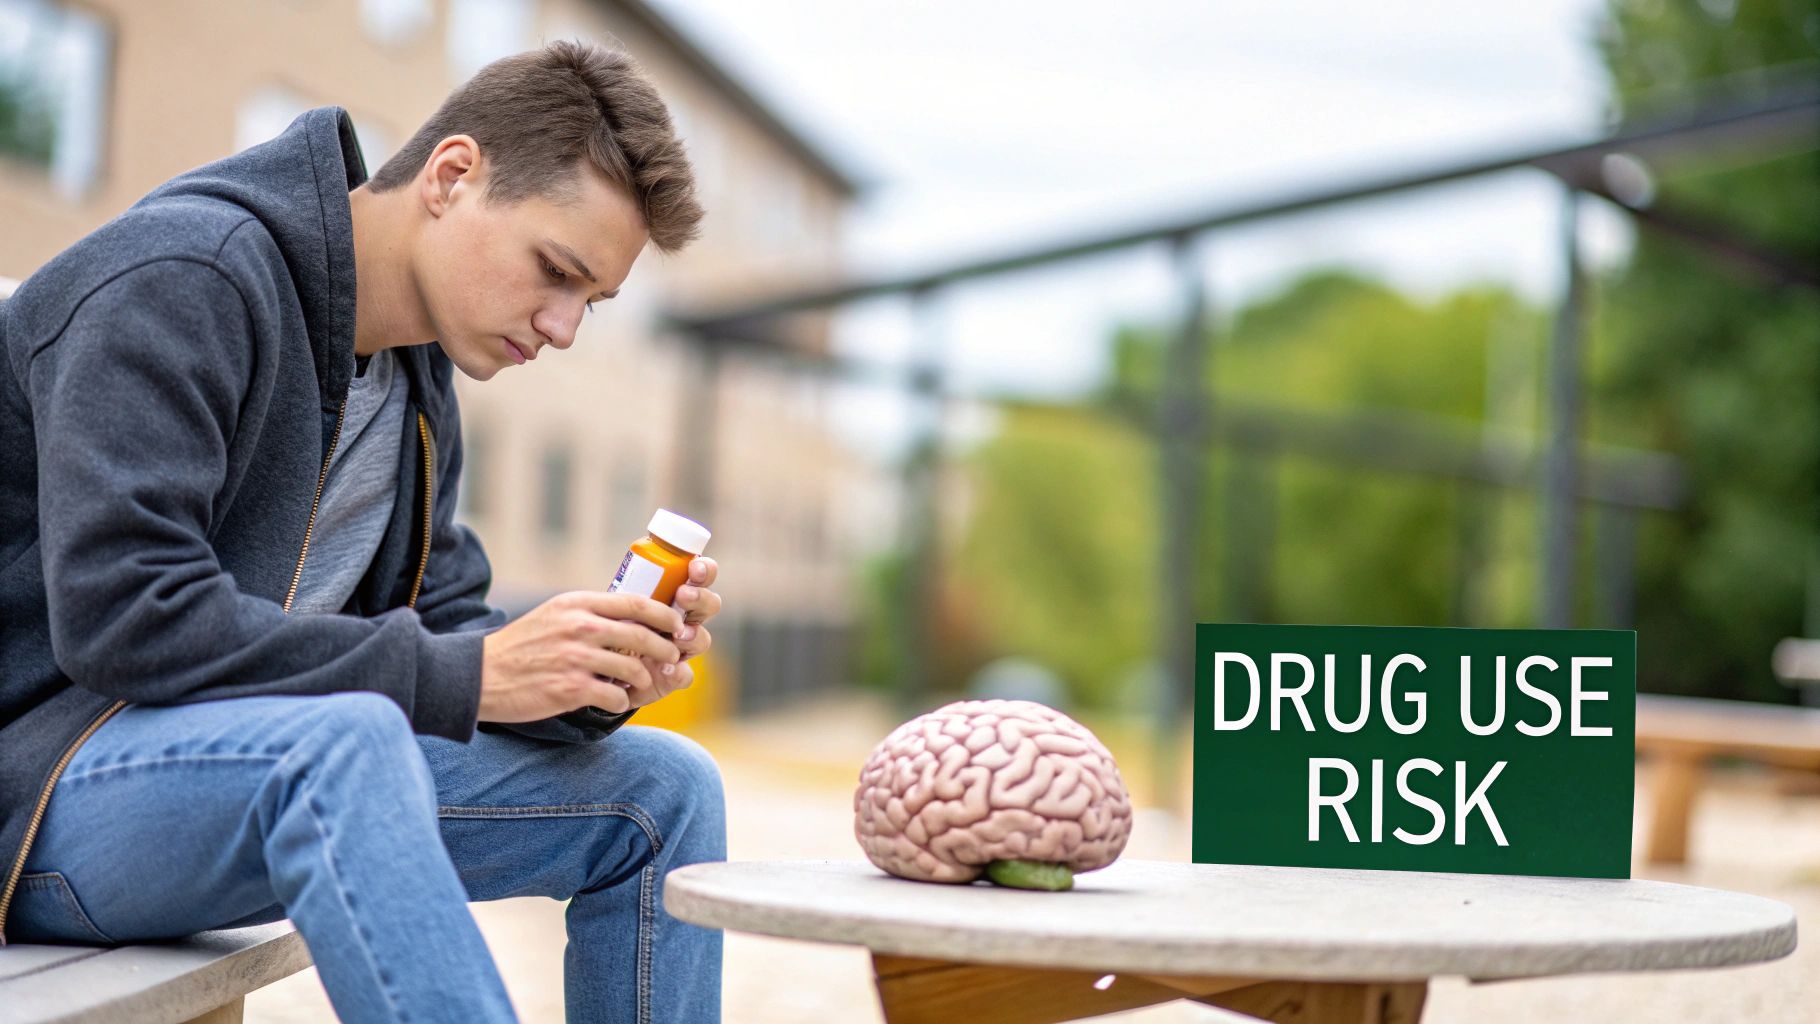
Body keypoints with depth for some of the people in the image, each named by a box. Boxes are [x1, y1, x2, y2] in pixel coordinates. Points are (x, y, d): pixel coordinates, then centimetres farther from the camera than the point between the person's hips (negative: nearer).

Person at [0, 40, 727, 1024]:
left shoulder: (418, 376, 11)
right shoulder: (179, 275, -17)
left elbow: (436, 627, 10)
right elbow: (116, 617, -27)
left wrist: (588, 675, -12)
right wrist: (464, 675, -27)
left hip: (257, 774, 8)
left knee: (662, 788, -1)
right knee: (341, 739, -40)